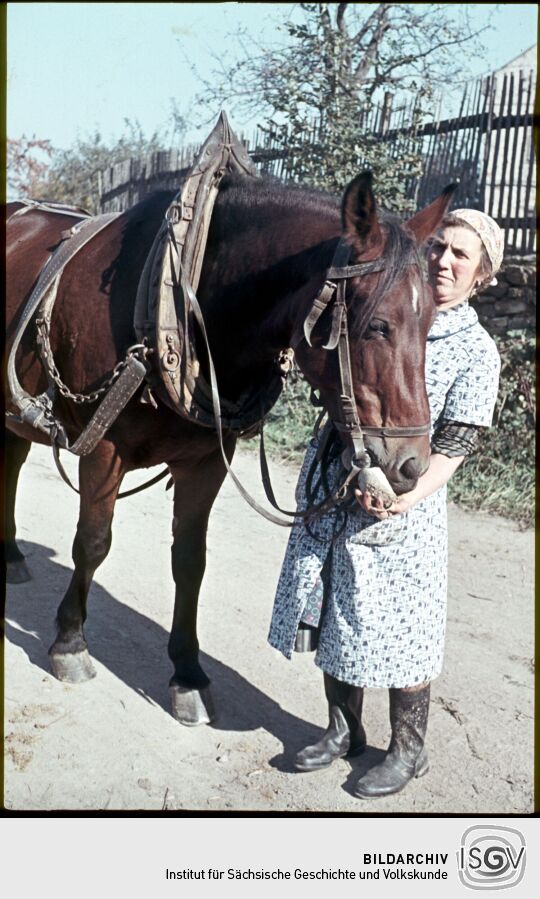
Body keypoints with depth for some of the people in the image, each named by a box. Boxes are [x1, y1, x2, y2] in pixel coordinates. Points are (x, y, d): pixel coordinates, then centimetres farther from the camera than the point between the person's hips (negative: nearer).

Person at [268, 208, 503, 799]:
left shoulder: (476, 352, -6)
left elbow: (452, 447, -11)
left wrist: (402, 494, -27)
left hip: (400, 512, -4)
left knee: (398, 636, 6)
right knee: (334, 619, 15)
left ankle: (408, 751, 31)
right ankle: (344, 731, 37)